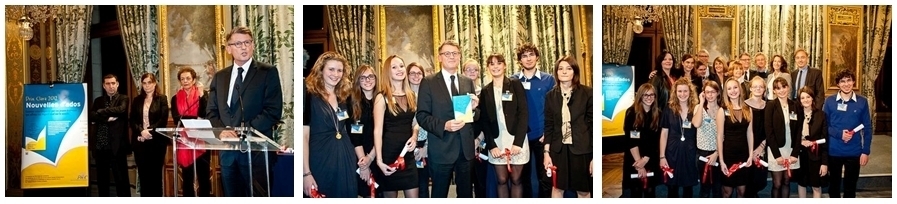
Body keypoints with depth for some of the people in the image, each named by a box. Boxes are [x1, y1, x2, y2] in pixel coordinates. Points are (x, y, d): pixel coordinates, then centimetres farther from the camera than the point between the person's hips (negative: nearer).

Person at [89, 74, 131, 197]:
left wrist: (100, 112, -7)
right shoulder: (98, 101, 15)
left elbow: (120, 110, -17)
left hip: (117, 145, -4)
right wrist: (107, 118, -14)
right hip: (100, 146, 4)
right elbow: (91, 116, -1)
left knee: (121, 179, -3)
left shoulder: (123, 99, 4)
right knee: (101, 179, 10)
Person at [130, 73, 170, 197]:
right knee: (143, 173, 3)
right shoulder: (137, 100, 13)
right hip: (140, 141, 3)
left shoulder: (162, 99, 3)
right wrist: (141, 131, -12)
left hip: (156, 141, -3)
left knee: (155, 173, 0)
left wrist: (150, 132, -16)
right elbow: (132, 120, 5)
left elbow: (163, 120, -6)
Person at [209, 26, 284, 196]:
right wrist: (221, 130, -8)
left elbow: (273, 111, -9)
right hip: (227, 149, 5)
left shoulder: (268, 72, 0)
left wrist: (245, 130, -16)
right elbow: (212, 111, 13)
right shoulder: (220, 77, 16)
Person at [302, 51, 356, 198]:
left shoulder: (344, 97, 12)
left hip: (346, 161, 6)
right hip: (320, 162, -6)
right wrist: (306, 173, -19)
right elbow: (303, 135, -13)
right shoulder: (310, 96, -8)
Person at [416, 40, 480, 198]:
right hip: (441, 149, -4)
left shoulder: (468, 82, 11)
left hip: (466, 148, 4)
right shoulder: (428, 83, -2)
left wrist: (474, 108, -9)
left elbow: (476, 117, 14)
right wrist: (444, 125, -22)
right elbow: (422, 116, -7)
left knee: (466, 194, 12)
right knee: (439, 195, 7)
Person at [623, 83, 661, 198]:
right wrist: (639, 163, -17)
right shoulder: (632, 112, -7)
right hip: (634, 160, -2)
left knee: (650, 191, 5)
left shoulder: (658, 114, 1)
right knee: (636, 192, 2)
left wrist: (645, 159, -13)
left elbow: (656, 140, -2)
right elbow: (631, 140, -12)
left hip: (651, 160, 2)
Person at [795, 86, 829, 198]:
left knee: (816, 186, 6)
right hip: (800, 155, 2)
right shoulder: (797, 115, -1)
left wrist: (825, 162, -10)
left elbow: (825, 140, -7)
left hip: (816, 156, -2)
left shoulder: (821, 115, -6)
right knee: (801, 184, 14)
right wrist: (801, 141, -16)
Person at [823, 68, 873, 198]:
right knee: (834, 185, 14)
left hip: (854, 152, 0)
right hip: (834, 151, 0)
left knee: (850, 187, 10)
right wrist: (839, 134, -17)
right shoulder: (830, 101, -2)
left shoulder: (862, 102, -1)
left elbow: (867, 128, 1)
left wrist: (866, 151, -4)